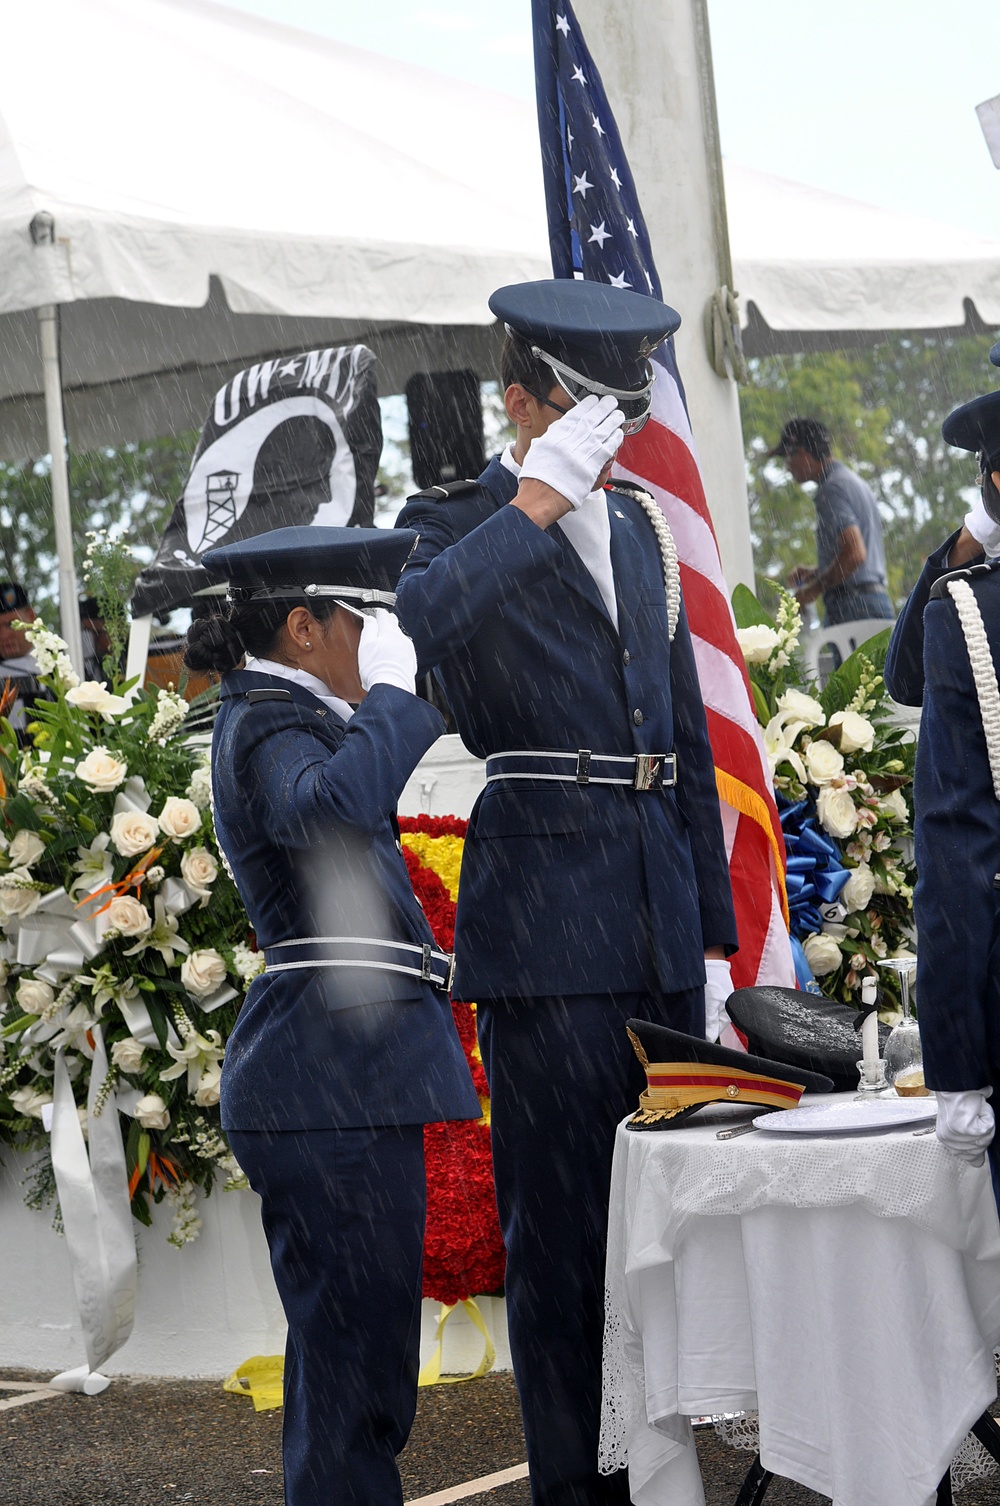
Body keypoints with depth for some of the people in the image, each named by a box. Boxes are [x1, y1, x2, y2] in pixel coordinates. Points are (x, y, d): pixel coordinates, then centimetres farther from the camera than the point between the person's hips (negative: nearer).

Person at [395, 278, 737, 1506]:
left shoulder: (639, 529, 18)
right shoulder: (460, 520, 0)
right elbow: (427, 616, -27)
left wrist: (711, 933, 17)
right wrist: (543, 491, -24)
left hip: (656, 918, 6)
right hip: (542, 921, -6)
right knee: (560, 1230, -2)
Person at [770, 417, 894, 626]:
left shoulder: (832, 489, -10)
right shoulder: (853, 482, 22)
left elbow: (854, 554, -20)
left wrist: (811, 591, -11)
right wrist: (815, 572, 20)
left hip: (853, 606, -10)